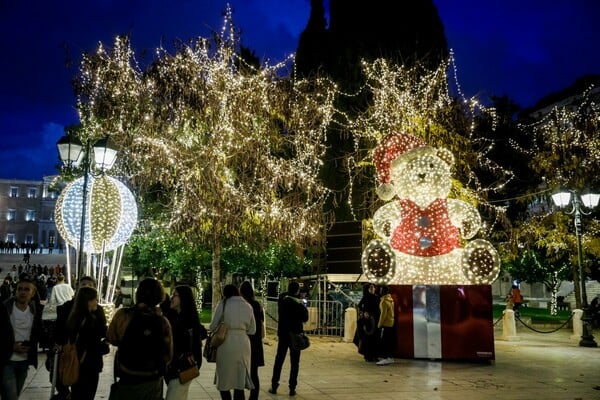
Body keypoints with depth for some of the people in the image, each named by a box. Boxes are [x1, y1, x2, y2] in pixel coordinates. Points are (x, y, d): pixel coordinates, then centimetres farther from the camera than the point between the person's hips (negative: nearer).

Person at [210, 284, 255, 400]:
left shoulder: (223, 304, -2)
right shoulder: (248, 306, 8)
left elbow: (213, 326, 0)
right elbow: (252, 330, 11)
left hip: (226, 343, -3)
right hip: (243, 343, 3)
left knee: (223, 381, 11)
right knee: (240, 381, 11)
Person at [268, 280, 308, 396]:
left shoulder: (282, 300, -4)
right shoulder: (299, 303, -14)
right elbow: (305, 318, -6)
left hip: (283, 334, 3)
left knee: (279, 360, 12)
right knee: (294, 362, 6)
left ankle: (274, 386, 13)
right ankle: (292, 388, 5)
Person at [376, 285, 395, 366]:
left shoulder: (384, 301, -17)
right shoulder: (391, 300, 12)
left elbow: (383, 314, -19)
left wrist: (379, 324, -13)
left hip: (385, 324, -9)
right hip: (391, 324, 9)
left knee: (383, 342, -7)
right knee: (390, 342, 12)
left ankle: (385, 358, -10)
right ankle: (390, 357, 16)